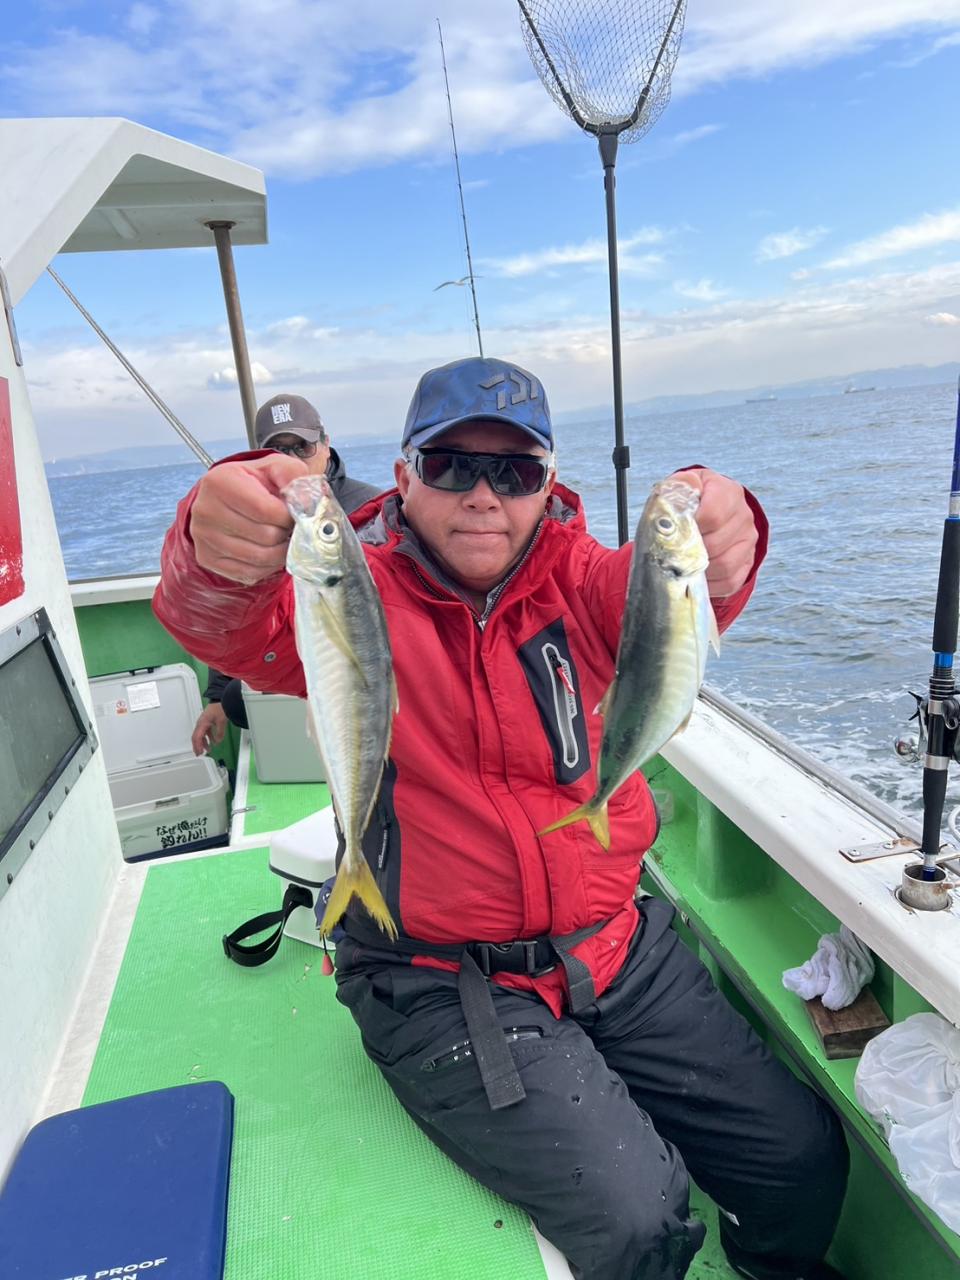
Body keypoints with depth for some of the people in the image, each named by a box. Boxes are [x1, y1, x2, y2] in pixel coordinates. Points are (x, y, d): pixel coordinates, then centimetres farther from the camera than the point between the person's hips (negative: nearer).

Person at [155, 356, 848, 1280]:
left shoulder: (577, 578, -1)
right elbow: (224, 625, -25)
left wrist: (716, 545, -44)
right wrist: (218, 551, -49)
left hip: (621, 950, 4)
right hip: (443, 986, -3)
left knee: (805, 1154, 7)